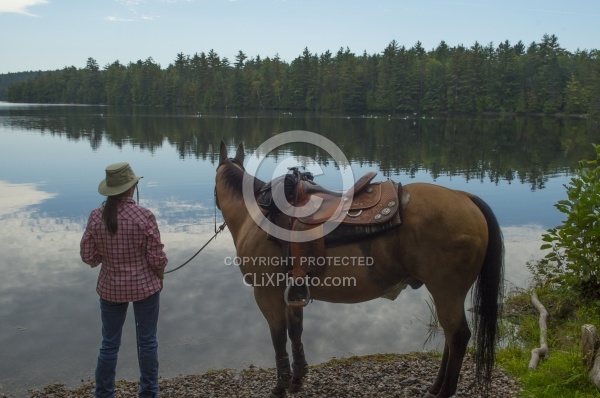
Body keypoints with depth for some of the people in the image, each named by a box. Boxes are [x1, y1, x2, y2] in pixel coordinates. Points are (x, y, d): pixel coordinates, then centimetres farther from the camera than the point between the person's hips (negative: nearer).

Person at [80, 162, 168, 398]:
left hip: (110, 288, 3)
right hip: (144, 285, -2)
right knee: (147, 342, 15)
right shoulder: (144, 216, -19)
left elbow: (88, 256, -2)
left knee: (109, 344, 16)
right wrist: (160, 277, 6)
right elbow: (157, 258, -14)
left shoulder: (96, 217, -9)